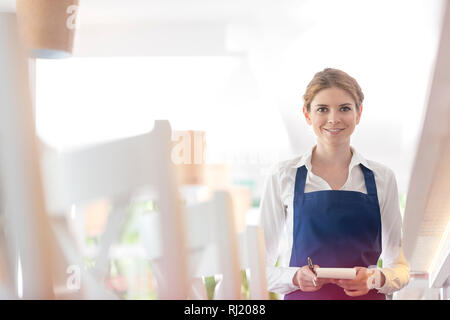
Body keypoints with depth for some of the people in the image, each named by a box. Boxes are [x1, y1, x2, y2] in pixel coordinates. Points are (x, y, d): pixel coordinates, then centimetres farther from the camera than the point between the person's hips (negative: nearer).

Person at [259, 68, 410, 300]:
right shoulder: (283, 177, -1)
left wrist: (376, 278, -14)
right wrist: (295, 277, -18)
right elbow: (260, 267, 0)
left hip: (367, 295, 0)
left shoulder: (382, 178, 3)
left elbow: (400, 265, 5)